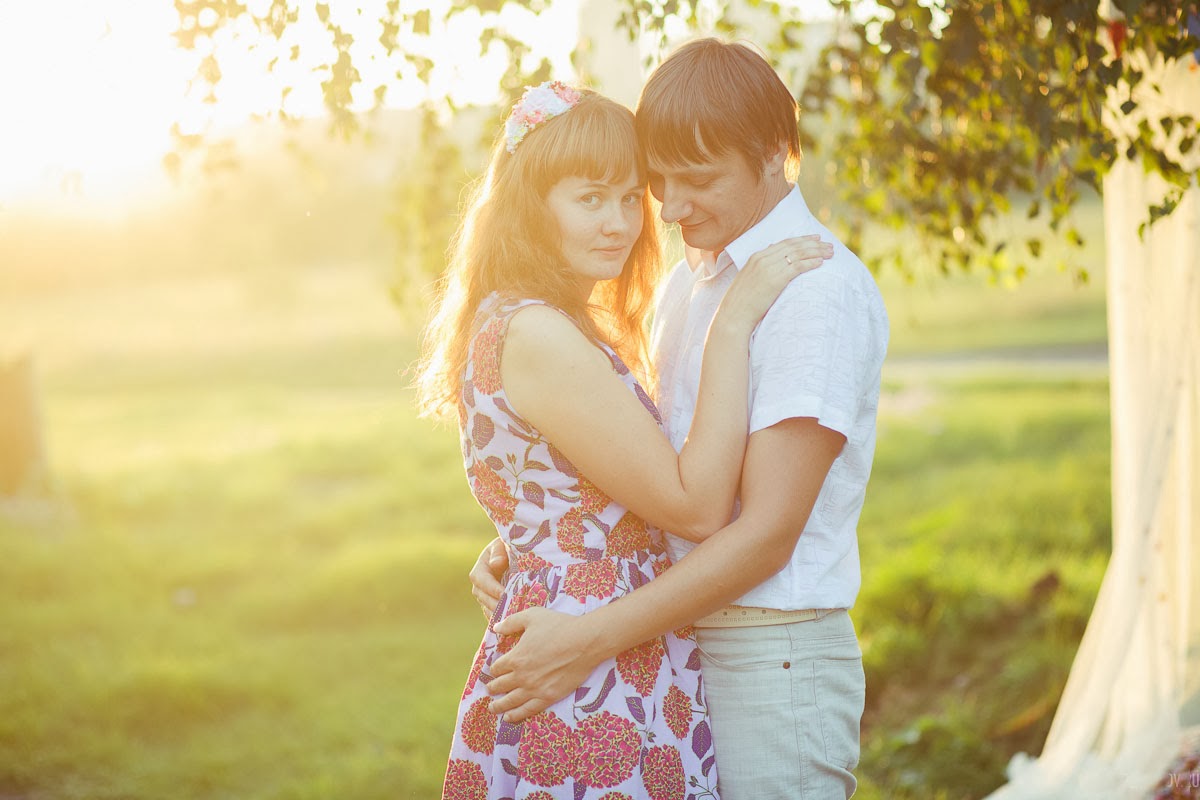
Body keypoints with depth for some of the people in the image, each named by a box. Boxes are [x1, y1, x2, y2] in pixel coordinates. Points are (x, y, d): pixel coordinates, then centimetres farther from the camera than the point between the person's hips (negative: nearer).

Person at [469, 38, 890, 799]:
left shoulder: (821, 290, -13)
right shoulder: (689, 285, 14)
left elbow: (767, 531, -18)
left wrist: (591, 638, -20)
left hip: (773, 661, -7)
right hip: (681, 646, 7)